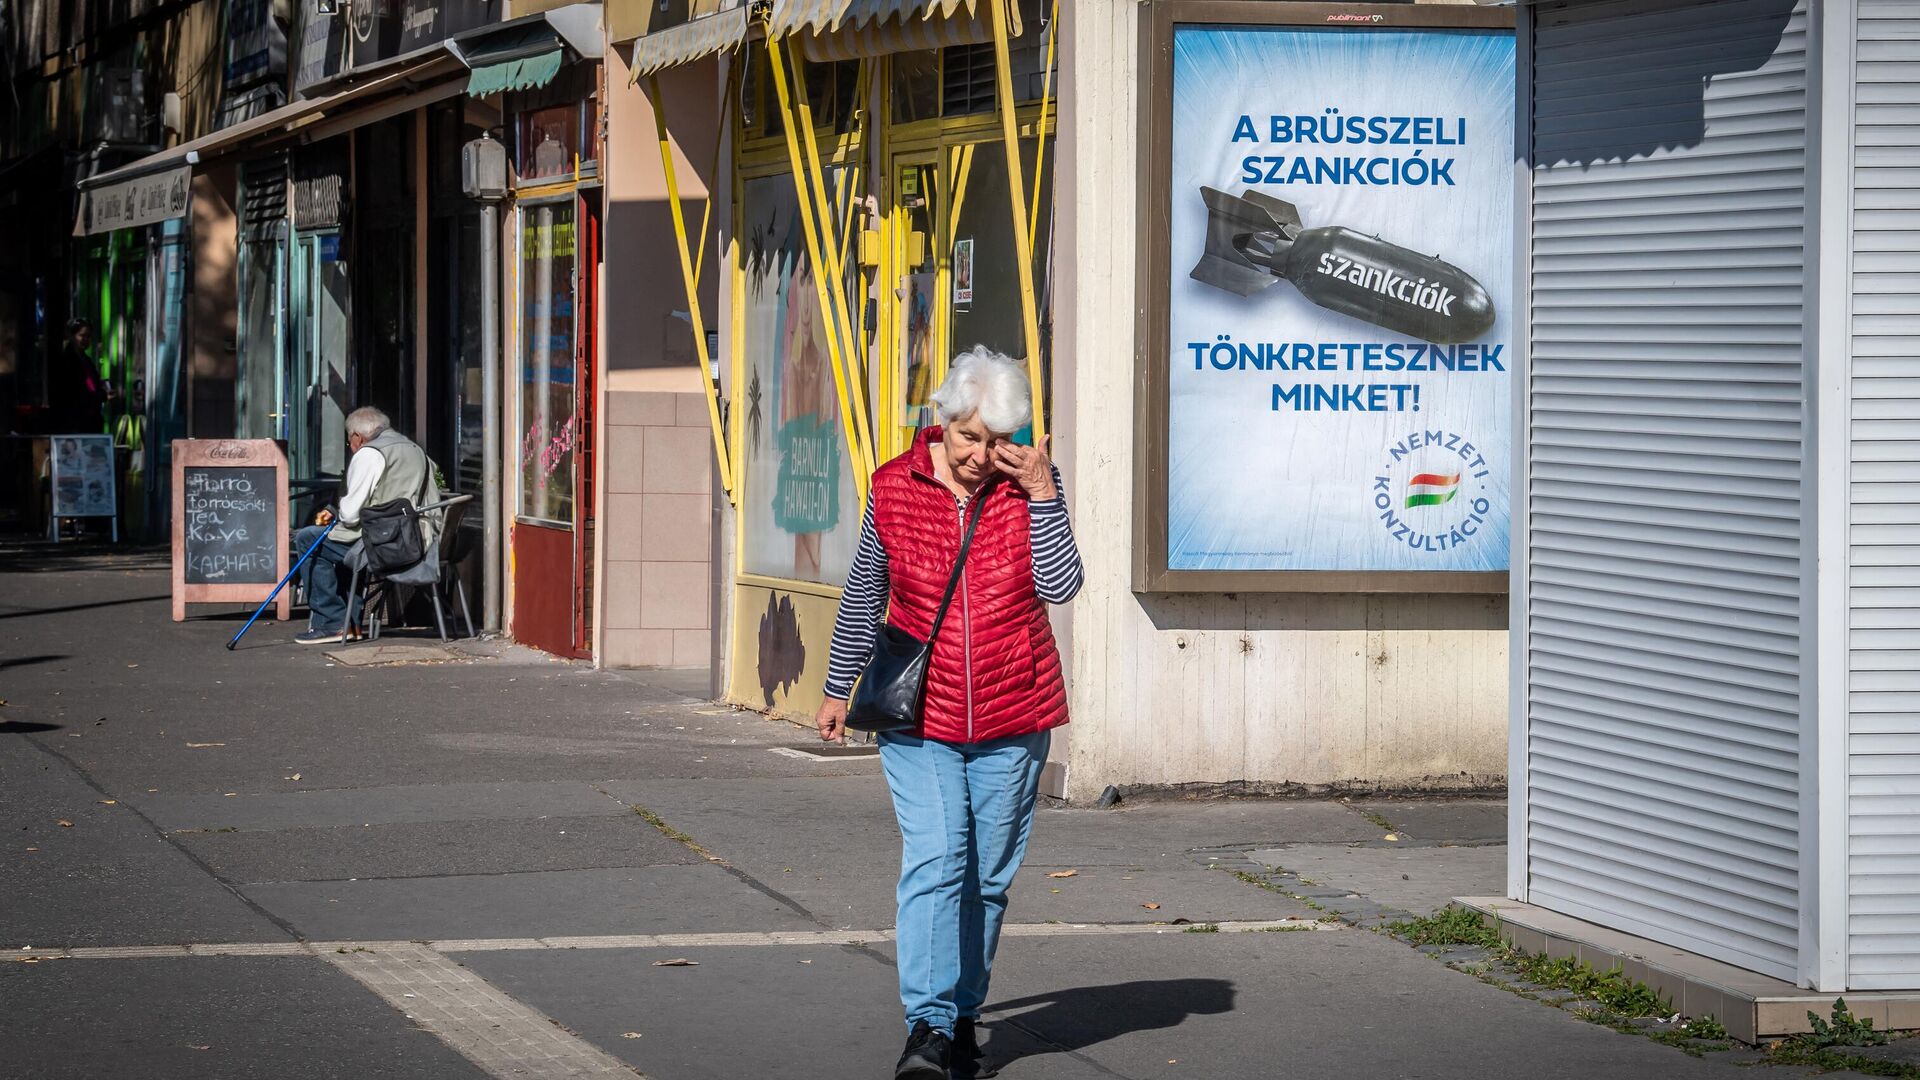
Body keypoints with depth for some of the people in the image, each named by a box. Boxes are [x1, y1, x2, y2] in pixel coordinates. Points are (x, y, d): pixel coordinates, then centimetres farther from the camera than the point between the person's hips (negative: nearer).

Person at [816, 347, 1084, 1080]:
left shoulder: (1029, 484, -3)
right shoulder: (895, 488, -3)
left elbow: (1059, 587, -14)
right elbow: (864, 594, 9)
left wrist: (1043, 494, -20)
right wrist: (838, 687, 14)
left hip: (1010, 717, 1)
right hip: (919, 714, -1)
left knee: (988, 875, 8)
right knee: (933, 863, -14)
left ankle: (964, 1014, 22)